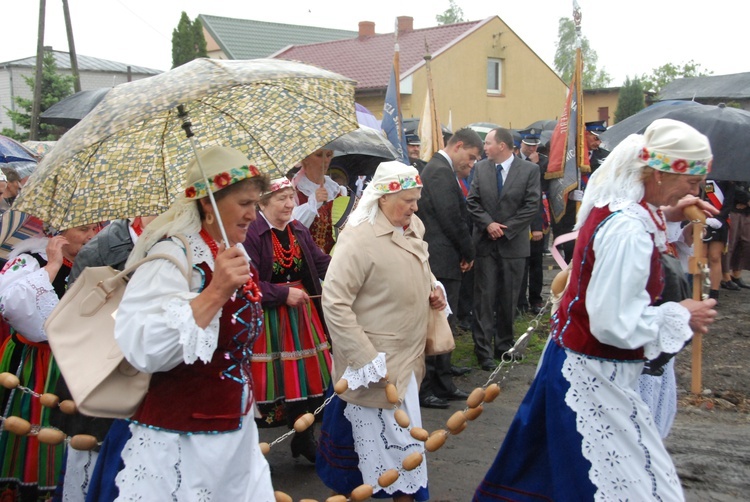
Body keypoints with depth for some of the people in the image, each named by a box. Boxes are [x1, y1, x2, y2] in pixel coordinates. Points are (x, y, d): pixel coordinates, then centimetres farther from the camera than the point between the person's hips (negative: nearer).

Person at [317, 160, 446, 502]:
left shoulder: (412, 229, 5)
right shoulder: (360, 238, -20)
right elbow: (334, 303, -22)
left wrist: (432, 293, 3)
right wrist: (367, 359, -22)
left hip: (407, 356, 8)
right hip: (377, 362, -8)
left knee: (403, 438, 19)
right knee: (387, 441, -1)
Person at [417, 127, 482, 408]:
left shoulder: (439, 169, 18)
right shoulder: (441, 172, -16)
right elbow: (452, 219, -19)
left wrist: (465, 253, 9)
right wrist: (469, 253, -7)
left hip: (442, 261, 11)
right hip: (442, 261, -11)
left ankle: (442, 385, 25)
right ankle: (423, 390, 4)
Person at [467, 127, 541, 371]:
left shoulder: (530, 170, -4)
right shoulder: (481, 168, 5)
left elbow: (532, 205, -7)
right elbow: (473, 202, 4)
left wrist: (506, 229, -11)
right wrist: (488, 224, -11)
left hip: (513, 243, -1)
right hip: (486, 242, 1)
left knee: (508, 299, 8)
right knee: (485, 297, -1)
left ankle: (504, 345, 22)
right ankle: (484, 349, 3)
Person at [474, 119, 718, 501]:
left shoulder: (612, 204, 3)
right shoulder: (628, 229, -26)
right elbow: (615, 323, -27)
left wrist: (663, 218, 8)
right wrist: (681, 318, -13)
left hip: (573, 363, 10)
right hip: (596, 380, -10)